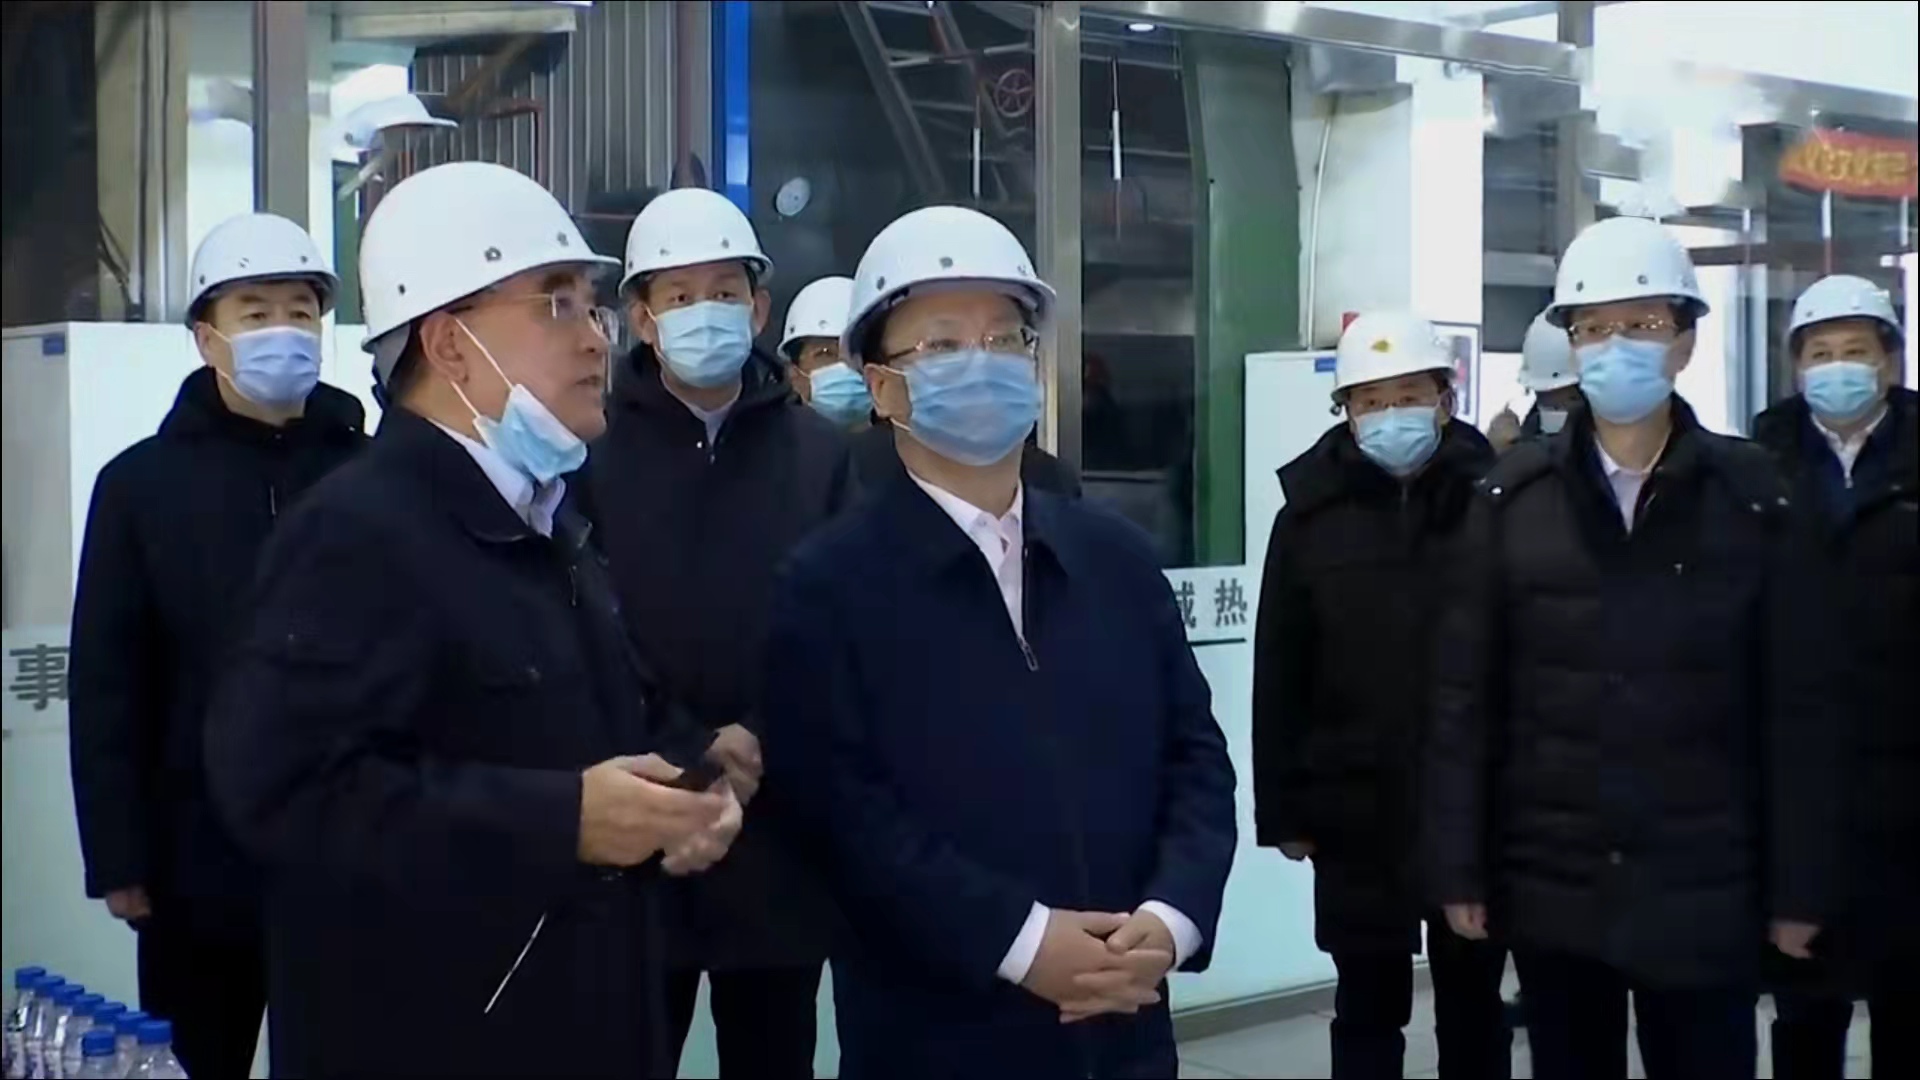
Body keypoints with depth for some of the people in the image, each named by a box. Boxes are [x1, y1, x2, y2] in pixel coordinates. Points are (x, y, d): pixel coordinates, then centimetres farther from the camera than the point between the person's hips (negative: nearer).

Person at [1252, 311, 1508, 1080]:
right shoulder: (1311, 517, -1)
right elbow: (1279, 678, 1)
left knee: (1474, 1004, 15)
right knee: (1368, 1010, 12)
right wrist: (1282, 810, -1)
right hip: (1357, 815, 1)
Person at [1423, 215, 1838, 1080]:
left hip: (1706, 889, -1)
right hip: (1550, 885, 1)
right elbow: (1465, 694, 0)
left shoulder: (1751, 496, -1)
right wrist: (1460, 869, -3)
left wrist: (1796, 886, -2)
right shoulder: (1512, 498, 0)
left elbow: (1796, 704, 0)